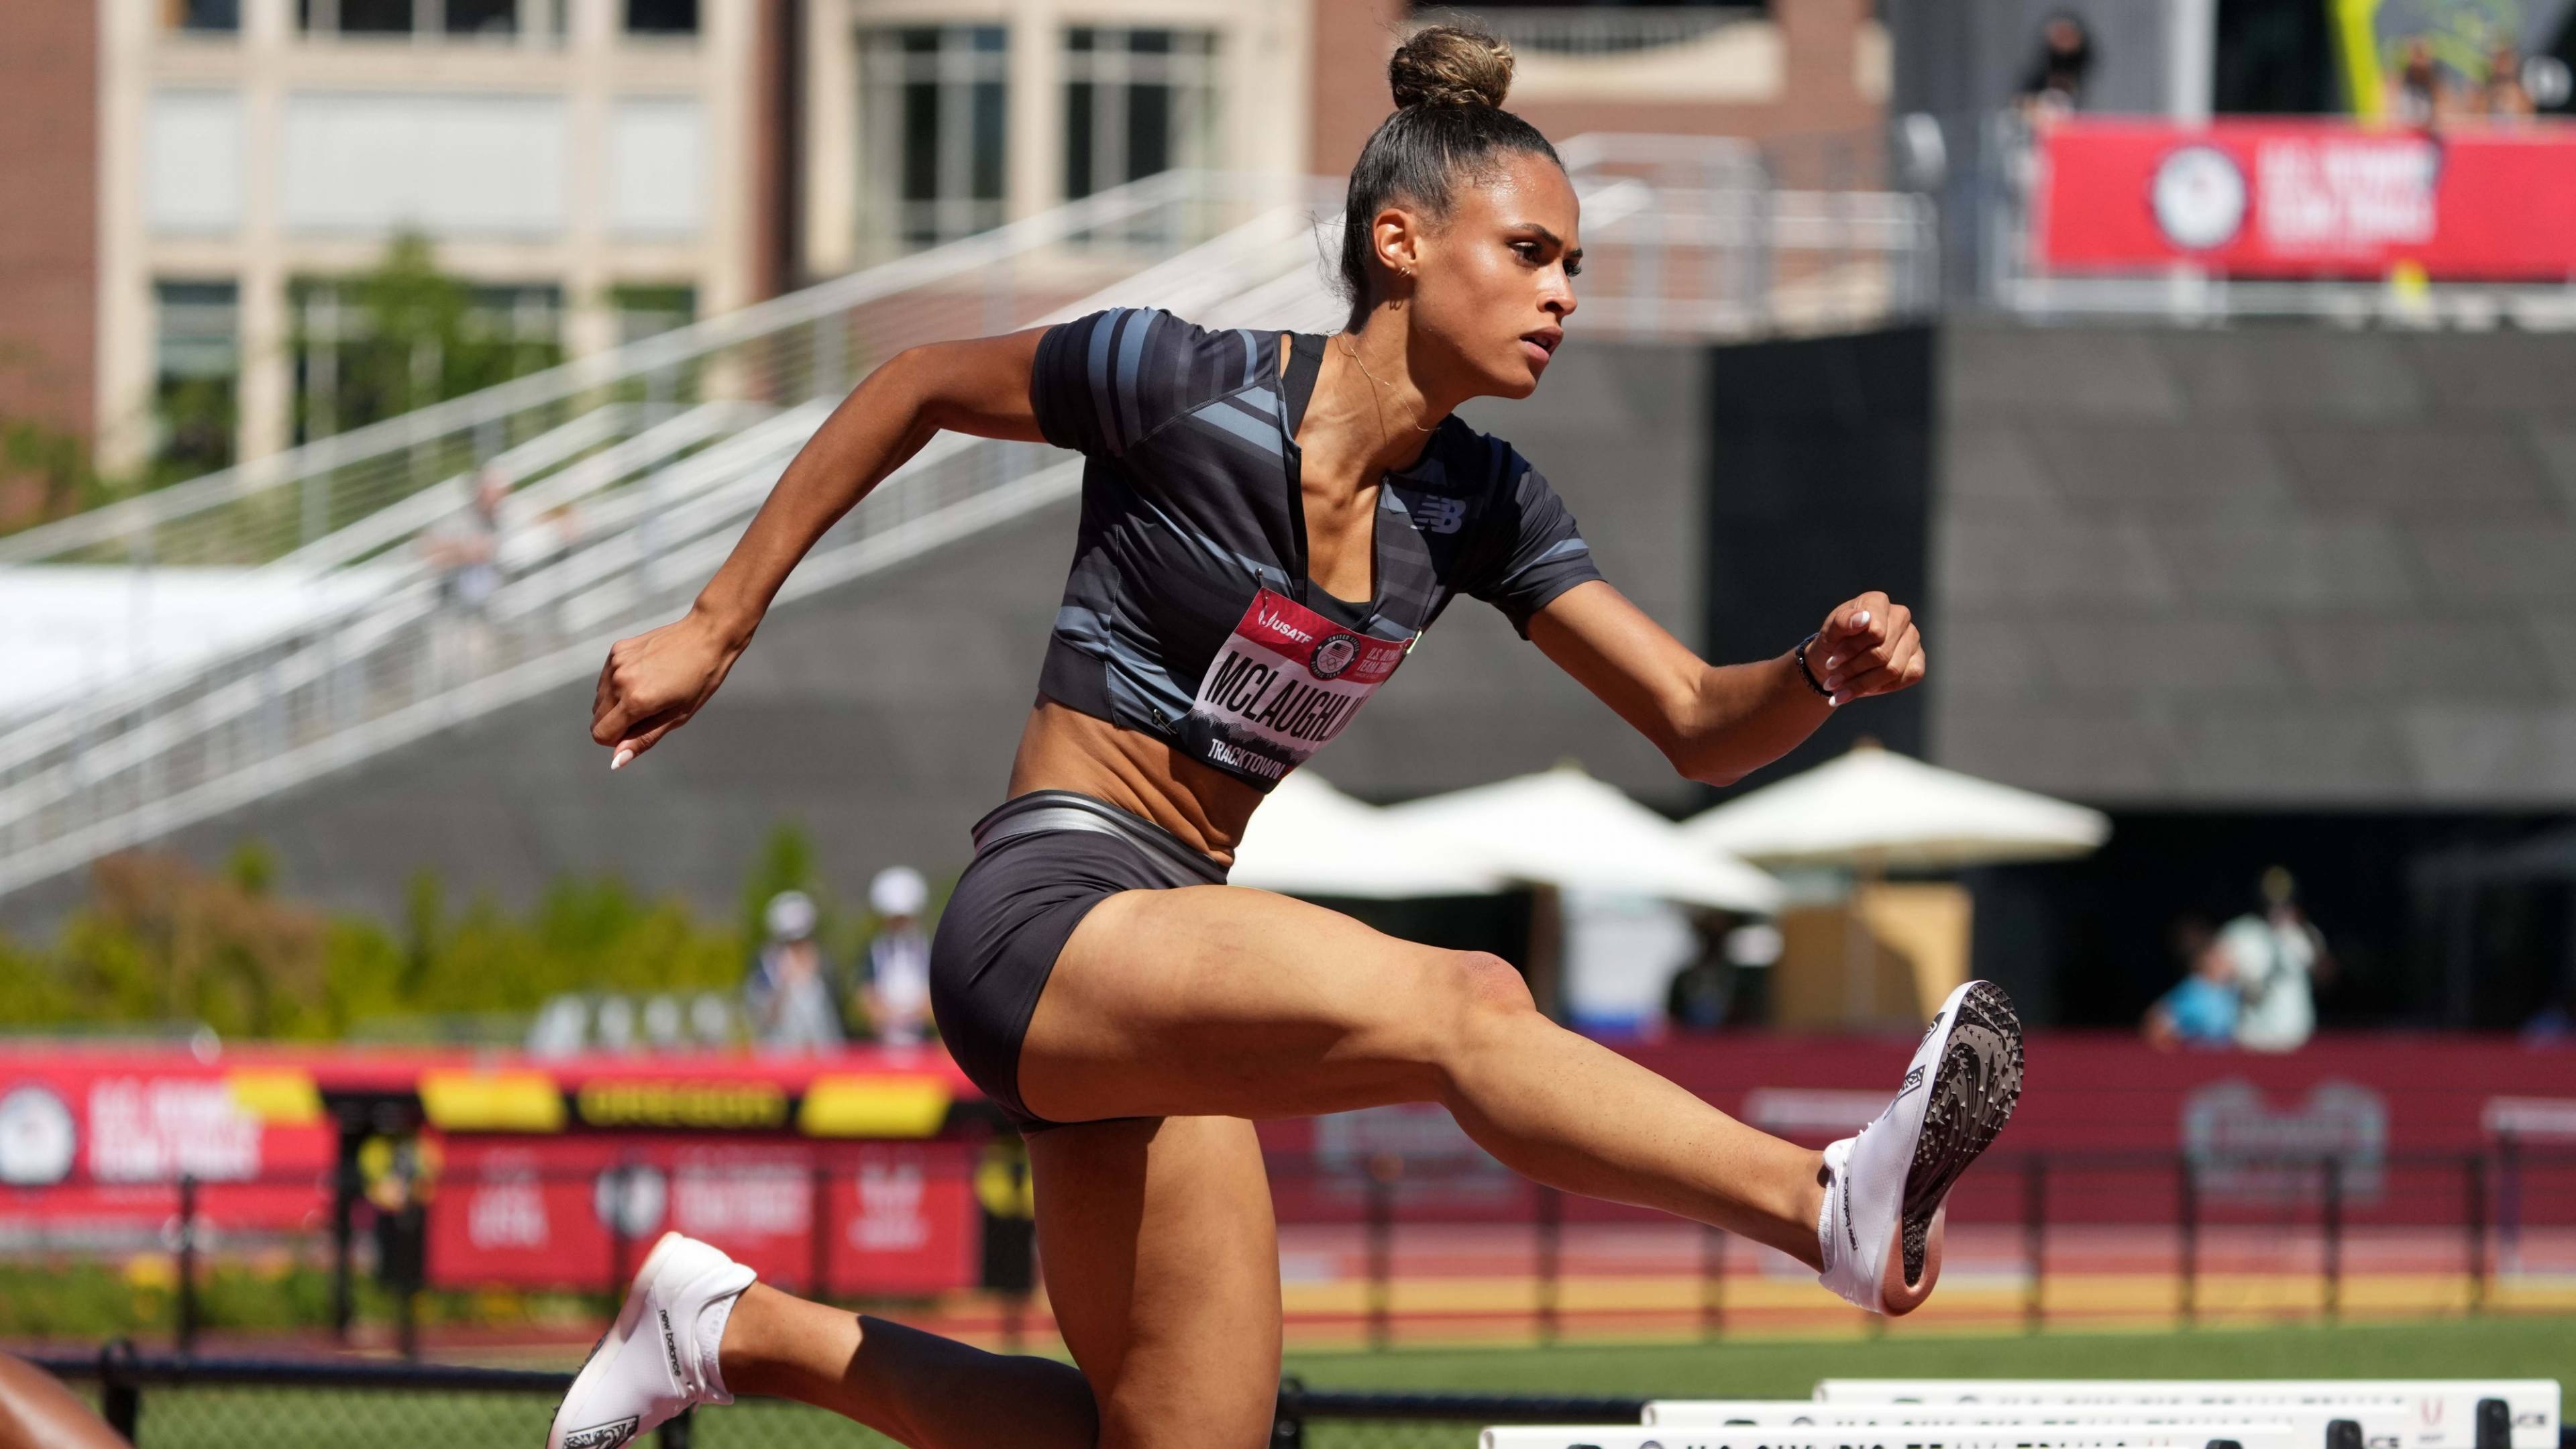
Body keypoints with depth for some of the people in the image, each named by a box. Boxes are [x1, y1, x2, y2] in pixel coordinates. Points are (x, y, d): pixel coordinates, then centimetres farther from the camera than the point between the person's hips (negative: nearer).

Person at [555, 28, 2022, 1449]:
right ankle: (1838, 1204, -54)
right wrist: (715, 629, 8)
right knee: (1464, 1002, -33)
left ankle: (738, 1328, 20)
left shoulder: (1476, 504, 7)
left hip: (1164, 968, 8)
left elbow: (1700, 725, 5)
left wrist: (1822, 674, -17)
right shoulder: (1187, 385, -10)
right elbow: (915, 388, 4)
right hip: (1045, 921, -8)